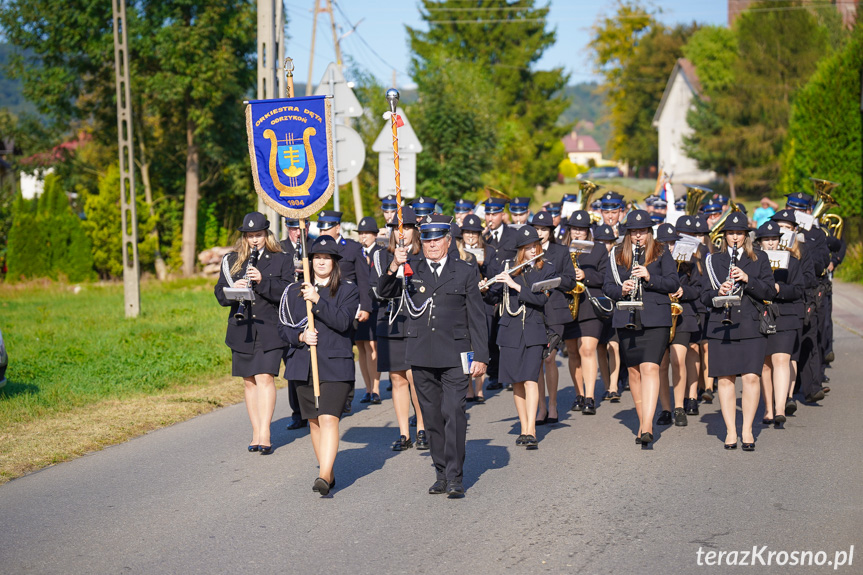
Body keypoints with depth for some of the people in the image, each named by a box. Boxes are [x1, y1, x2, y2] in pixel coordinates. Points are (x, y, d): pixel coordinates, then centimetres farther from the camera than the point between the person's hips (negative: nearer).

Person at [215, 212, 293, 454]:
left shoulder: (281, 261, 3)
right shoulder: (231, 261, 11)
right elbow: (220, 294, 8)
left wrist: (263, 281, -20)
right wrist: (234, 289, -14)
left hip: (269, 330, -3)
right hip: (242, 331, 4)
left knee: (265, 378, -13)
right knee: (249, 381, 8)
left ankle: (264, 434, -15)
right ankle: (256, 433, 15)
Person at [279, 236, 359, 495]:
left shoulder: (348, 290, 4)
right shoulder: (294, 291, 12)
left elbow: (343, 322, -11)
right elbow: (283, 327, 10)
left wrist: (317, 300, -20)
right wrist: (300, 336, -10)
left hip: (336, 365, -4)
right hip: (303, 364, 4)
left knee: (329, 418, -16)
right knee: (314, 421, 8)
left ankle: (324, 476, -23)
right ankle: (329, 474, 22)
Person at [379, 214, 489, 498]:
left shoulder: (465, 272, 6)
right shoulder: (411, 272, 11)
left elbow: (477, 317, 5)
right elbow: (386, 292, -1)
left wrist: (480, 356, -1)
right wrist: (393, 268, -20)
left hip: (455, 357, -3)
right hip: (422, 357, 3)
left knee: (454, 414, -11)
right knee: (432, 418, 8)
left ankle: (455, 477, -8)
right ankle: (441, 474, 17)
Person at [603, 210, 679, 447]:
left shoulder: (661, 254, 6)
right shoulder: (617, 255, 11)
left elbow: (673, 284, 0)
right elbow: (607, 286, 10)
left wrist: (650, 277, -16)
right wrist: (621, 289, -12)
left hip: (655, 319, -3)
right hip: (627, 319, 3)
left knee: (650, 367, -16)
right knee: (634, 371, 8)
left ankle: (647, 424, -23)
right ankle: (643, 421, 21)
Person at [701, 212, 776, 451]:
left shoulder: (758, 259, 9)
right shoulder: (714, 260, 11)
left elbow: (770, 292, 2)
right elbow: (704, 296, 7)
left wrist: (747, 279, -13)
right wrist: (718, 293, -15)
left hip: (751, 326, -1)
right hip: (721, 327, 1)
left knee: (751, 377, -8)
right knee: (725, 379, 0)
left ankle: (747, 430, 2)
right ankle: (730, 431, 8)